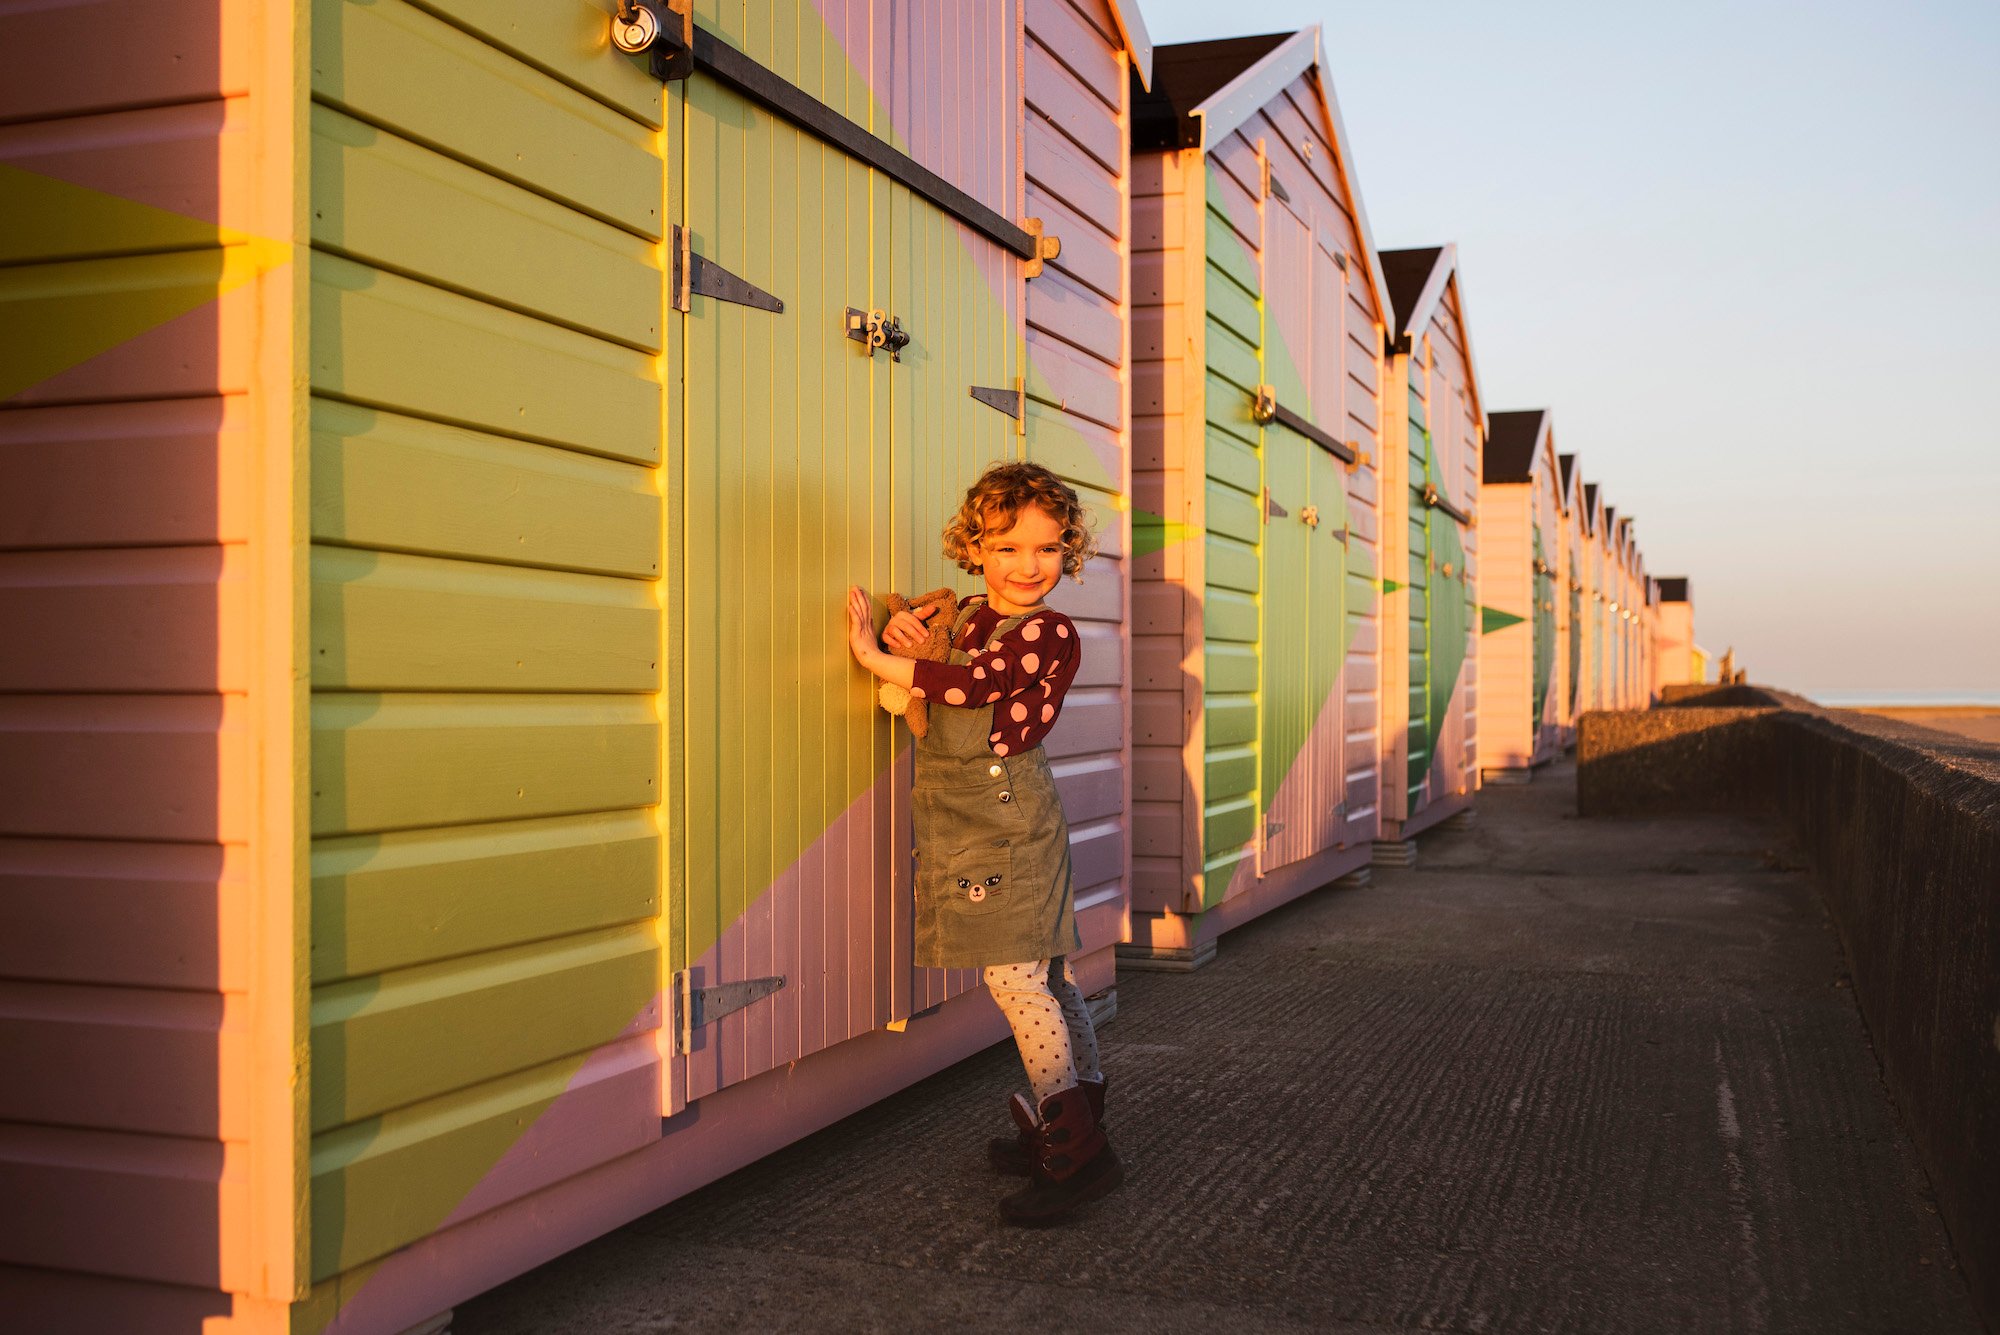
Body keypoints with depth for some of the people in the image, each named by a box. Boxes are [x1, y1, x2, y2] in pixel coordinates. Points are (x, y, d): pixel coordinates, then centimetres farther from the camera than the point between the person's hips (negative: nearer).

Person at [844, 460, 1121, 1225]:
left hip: (1006, 817, -8)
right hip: (962, 821, 8)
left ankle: (1074, 1154, -5)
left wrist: (879, 658, -10)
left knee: (1014, 976, -10)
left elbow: (970, 684, -19)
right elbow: (925, 702, 16)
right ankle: (1077, 1127, 23)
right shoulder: (964, 617, 14)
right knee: (1042, 979, 13)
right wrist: (912, 644, -6)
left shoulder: (1050, 634, -10)